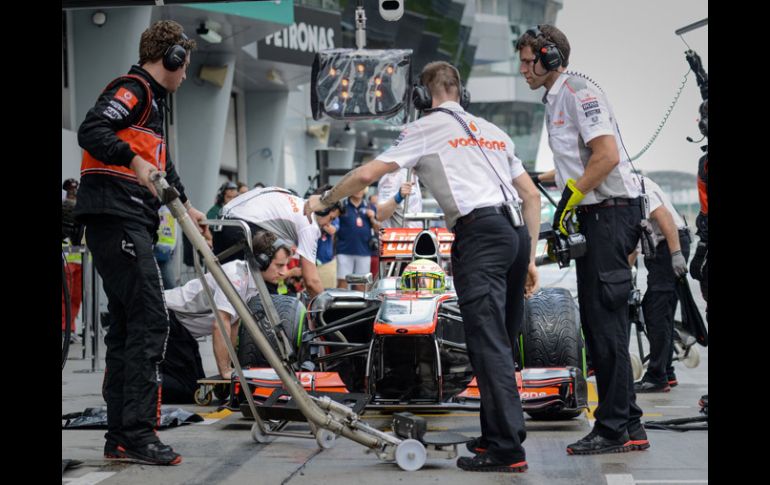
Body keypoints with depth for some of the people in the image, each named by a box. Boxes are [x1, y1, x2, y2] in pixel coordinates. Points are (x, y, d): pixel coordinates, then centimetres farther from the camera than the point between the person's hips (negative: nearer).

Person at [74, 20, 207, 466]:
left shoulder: (152, 99, 28)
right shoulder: (133, 89, -5)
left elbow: (159, 164, 41)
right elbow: (92, 132, -22)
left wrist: (185, 205, 43)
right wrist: (135, 160, -33)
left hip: (130, 224, 11)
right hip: (116, 217, -11)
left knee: (128, 326, 9)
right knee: (151, 320, -15)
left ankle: (121, 437, 11)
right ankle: (138, 434, -17)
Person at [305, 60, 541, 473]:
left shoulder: (427, 128, 9)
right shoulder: (493, 132, 26)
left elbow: (367, 174, 5)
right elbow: (531, 195, 23)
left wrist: (324, 200, 21)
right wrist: (530, 258, 25)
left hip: (479, 233, -7)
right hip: (517, 233, 7)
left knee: (488, 345, -11)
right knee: (501, 344, 14)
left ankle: (507, 450, -17)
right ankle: (498, 434, 18)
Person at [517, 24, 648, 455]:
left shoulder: (579, 94, -10)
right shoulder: (555, 101, 20)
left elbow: (607, 155, -20)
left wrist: (569, 201, -14)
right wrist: (564, 223, 16)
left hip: (612, 210, -10)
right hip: (594, 217, 10)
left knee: (606, 322, -9)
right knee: (597, 322, 11)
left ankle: (614, 430, -6)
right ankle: (629, 425, 16)